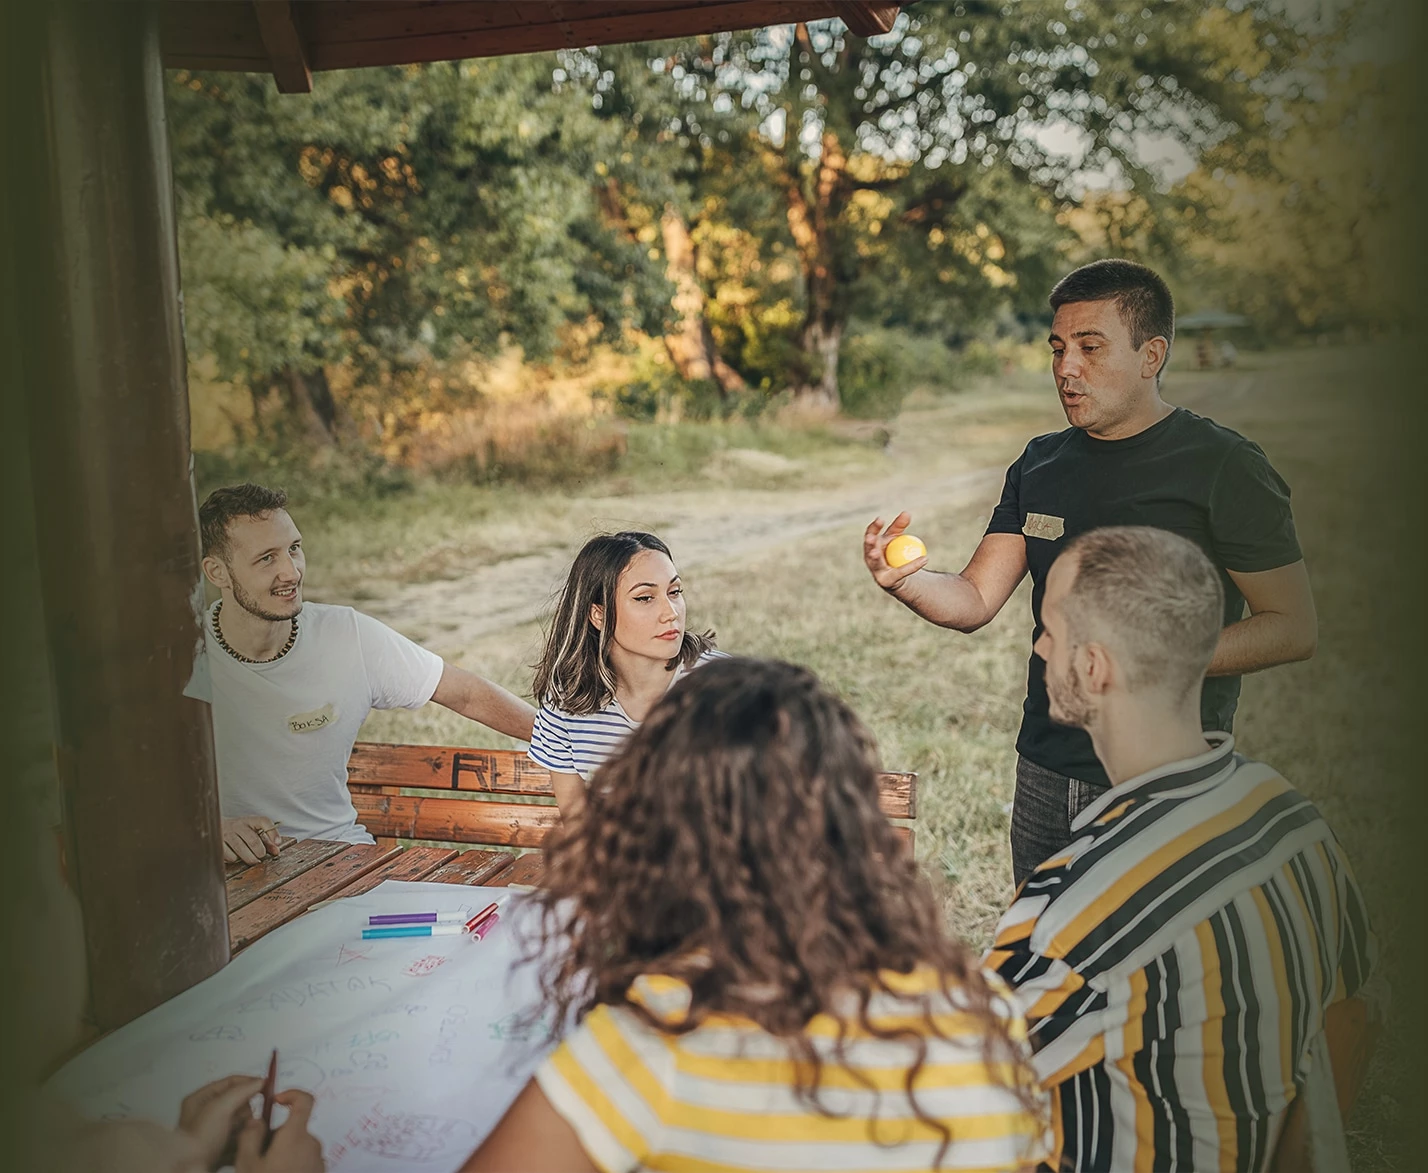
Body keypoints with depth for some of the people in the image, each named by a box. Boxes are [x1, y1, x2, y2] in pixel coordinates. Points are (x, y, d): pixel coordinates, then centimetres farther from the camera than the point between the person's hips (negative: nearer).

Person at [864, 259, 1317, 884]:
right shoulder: (1041, 464, 7)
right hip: (1045, 773, 5)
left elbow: (1294, 628, -10)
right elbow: (975, 600, 3)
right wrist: (904, 581, -19)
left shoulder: (1222, 466, -10)